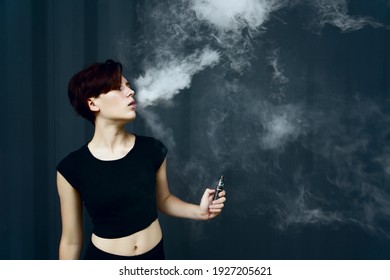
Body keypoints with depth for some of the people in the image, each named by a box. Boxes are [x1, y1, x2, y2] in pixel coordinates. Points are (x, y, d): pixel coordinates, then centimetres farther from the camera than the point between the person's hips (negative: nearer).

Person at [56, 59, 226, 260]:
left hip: (154, 254, 2)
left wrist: (199, 211, -7)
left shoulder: (152, 149, -10)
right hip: (103, 257, -2)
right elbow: (71, 240, -6)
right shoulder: (72, 167, -14)